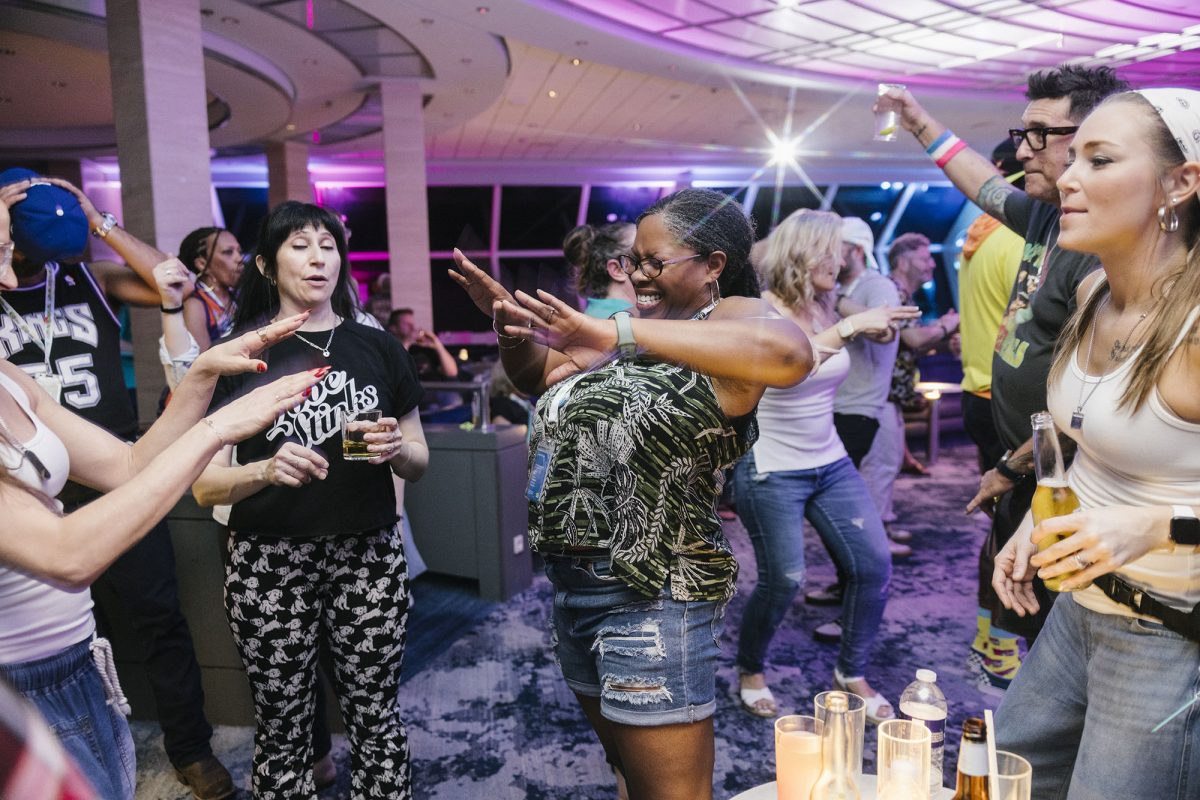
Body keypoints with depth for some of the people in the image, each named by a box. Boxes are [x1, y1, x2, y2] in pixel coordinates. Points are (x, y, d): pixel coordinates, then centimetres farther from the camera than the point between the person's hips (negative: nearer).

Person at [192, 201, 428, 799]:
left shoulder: (377, 347, 7)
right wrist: (265, 470, -23)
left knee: (375, 717, 7)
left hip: (369, 557, 2)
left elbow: (418, 463, 11)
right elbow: (204, 485, -3)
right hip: (270, 564, -1)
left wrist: (396, 450, -11)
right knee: (283, 727, 8)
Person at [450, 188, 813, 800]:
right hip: (572, 584, 8)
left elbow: (790, 354, -36)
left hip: (652, 594, -8)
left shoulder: (728, 316, -12)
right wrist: (513, 325, -3)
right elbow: (535, 378, 19)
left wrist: (620, 334, -41)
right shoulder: (629, 333, 11)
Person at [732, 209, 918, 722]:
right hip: (771, 471, -6)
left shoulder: (827, 308, 5)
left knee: (874, 565, 1)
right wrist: (849, 328, -33)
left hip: (831, 463, 7)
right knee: (783, 581, -5)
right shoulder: (764, 310, -14)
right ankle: (750, 672, 23)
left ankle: (852, 674, 22)